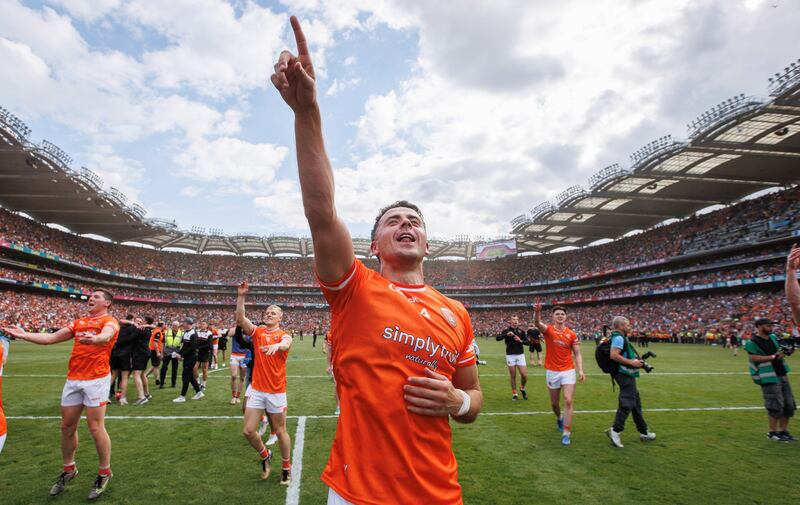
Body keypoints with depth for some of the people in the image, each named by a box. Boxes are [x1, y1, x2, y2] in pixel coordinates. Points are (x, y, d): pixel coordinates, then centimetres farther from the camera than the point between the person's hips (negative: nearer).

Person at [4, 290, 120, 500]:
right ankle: (69, 469, 33)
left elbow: (106, 335, -28)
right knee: (67, 426, 14)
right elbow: (51, 338, 17)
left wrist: (94, 338, -50)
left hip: (96, 379, -7)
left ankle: (104, 473, 13)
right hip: (73, 379, 7)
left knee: (95, 427, -4)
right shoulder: (78, 322, 18)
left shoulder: (110, 321, -5)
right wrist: (24, 335, 5)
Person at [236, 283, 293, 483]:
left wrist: (276, 345, -50)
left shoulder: (284, 335, -3)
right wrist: (241, 296, -17)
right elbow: (240, 318, -8)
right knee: (248, 430, 3)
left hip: (276, 391, -3)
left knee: (280, 431, 7)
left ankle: (286, 467, 29)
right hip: (256, 389, 3)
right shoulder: (257, 332, 6)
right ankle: (265, 455, 32)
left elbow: (286, 344, -27)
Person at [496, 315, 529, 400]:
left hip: (520, 355, 1)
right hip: (510, 355, -1)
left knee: (524, 375, -4)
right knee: (513, 376, 4)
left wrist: (520, 340, -14)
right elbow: (497, 338, -15)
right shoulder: (506, 331, -1)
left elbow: (528, 341, 4)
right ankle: (514, 394, 19)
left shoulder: (521, 331, 6)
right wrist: (506, 334, -28)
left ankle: (522, 388, 25)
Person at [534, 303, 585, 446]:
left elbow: (577, 354, 5)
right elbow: (537, 323, -30)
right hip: (552, 371, 0)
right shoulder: (548, 330, -7)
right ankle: (559, 418, 45)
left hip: (568, 371, 0)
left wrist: (580, 370, -9)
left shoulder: (572, 334, 0)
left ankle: (566, 433, -1)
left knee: (568, 401, -10)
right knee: (554, 403, 13)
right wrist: (537, 311, -51)